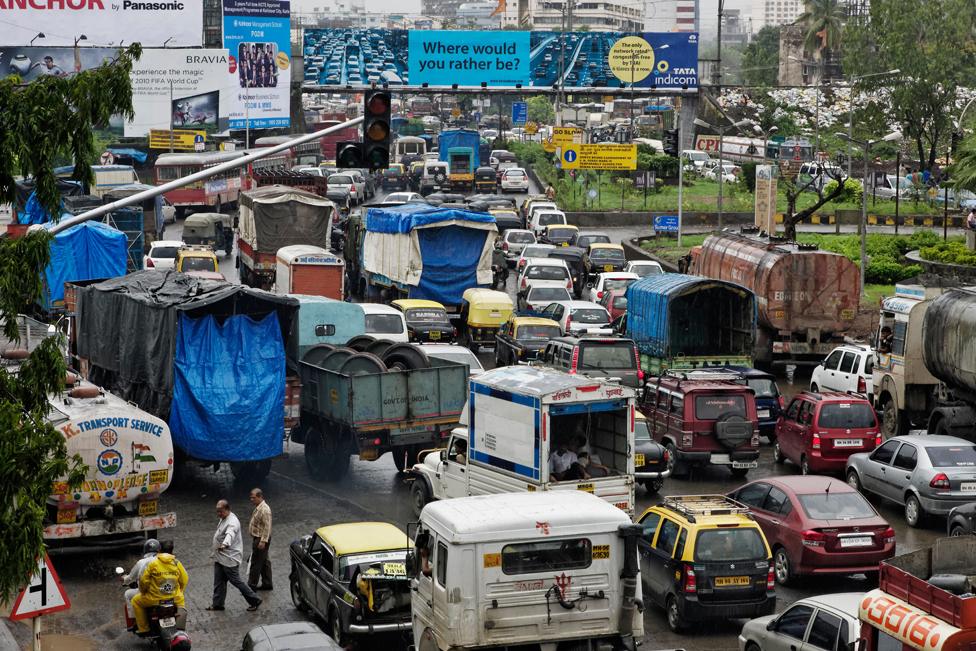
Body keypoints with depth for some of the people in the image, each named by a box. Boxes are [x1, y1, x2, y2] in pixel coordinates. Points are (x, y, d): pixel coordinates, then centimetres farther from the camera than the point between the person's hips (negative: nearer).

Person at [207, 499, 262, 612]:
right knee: (218, 581, 14)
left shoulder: (233, 522, -25)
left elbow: (230, 534, -48)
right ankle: (217, 604, 25)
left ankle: (255, 600, 10)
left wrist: (224, 544, -67)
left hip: (230, 558, -9)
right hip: (220, 558, 9)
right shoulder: (224, 518, 8)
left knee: (235, 581, -1)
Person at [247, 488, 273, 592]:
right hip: (257, 538, 10)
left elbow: (267, 527, -25)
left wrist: (263, 541, -26)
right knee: (264, 562, 16)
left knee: (256, 563, -3)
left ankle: (252, 585, 2)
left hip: (260, 539, -10)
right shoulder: (258, 507, 10)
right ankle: (267, 583, 23)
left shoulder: (264, 510, -22)